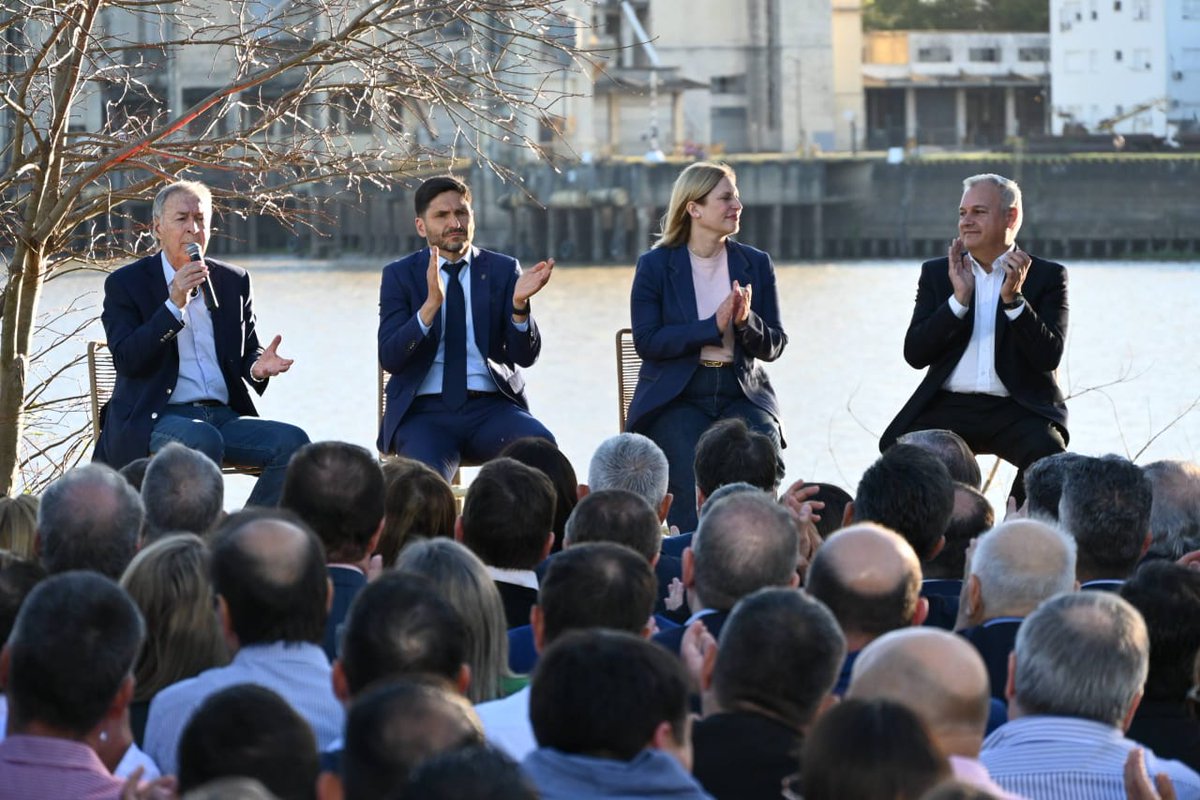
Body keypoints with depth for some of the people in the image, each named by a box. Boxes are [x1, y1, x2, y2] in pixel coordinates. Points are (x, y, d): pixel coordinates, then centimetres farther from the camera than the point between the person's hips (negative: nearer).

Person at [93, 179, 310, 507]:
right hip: (155, 418, -5)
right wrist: (174, 304, -17)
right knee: (203, 441, -37)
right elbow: (126, 360, -8)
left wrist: (257, 366, -5)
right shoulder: (126, 283, 3)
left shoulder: (234, 281, 16)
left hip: (223, 416, 5)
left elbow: (248, 350, 20)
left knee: (292, 442, -22)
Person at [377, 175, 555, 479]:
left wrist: (519, 303, -17)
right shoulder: (399, 275, 8)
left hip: (491, 408, 2)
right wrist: (431, 305, -20)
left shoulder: (503, 270, 10)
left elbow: (525, 356, 3)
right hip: (425, 411, -2)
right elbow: (389, 358, -5)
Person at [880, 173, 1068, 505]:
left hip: (1018, 408, -2)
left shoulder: (1047, 276, 8)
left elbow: (1049, 357, -4)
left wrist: (1013, 299, -16)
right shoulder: (937, 273, 14)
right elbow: (914, 354, 3)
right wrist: (959, 299, -8)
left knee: (1047, 453, -32)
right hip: (949, 407, 2)